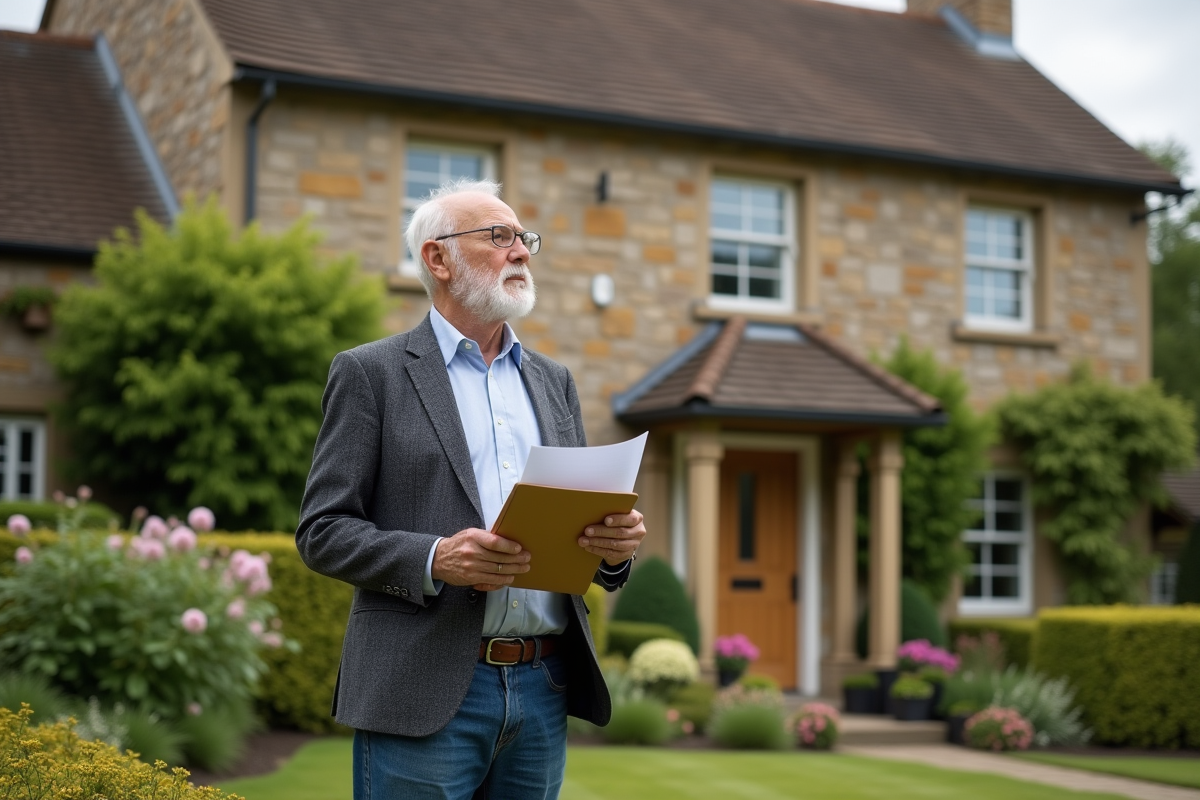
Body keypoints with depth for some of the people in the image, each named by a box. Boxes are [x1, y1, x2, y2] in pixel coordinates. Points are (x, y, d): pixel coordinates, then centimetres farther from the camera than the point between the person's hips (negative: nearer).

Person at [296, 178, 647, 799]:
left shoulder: (554, 382, 18)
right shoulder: (370, 373, 2)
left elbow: (577, 517, 18)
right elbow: (322, 531, -3)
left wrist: (614, 542, -6)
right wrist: (434, 559, -19)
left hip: (543, 690, 5)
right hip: (425, 697, -5)